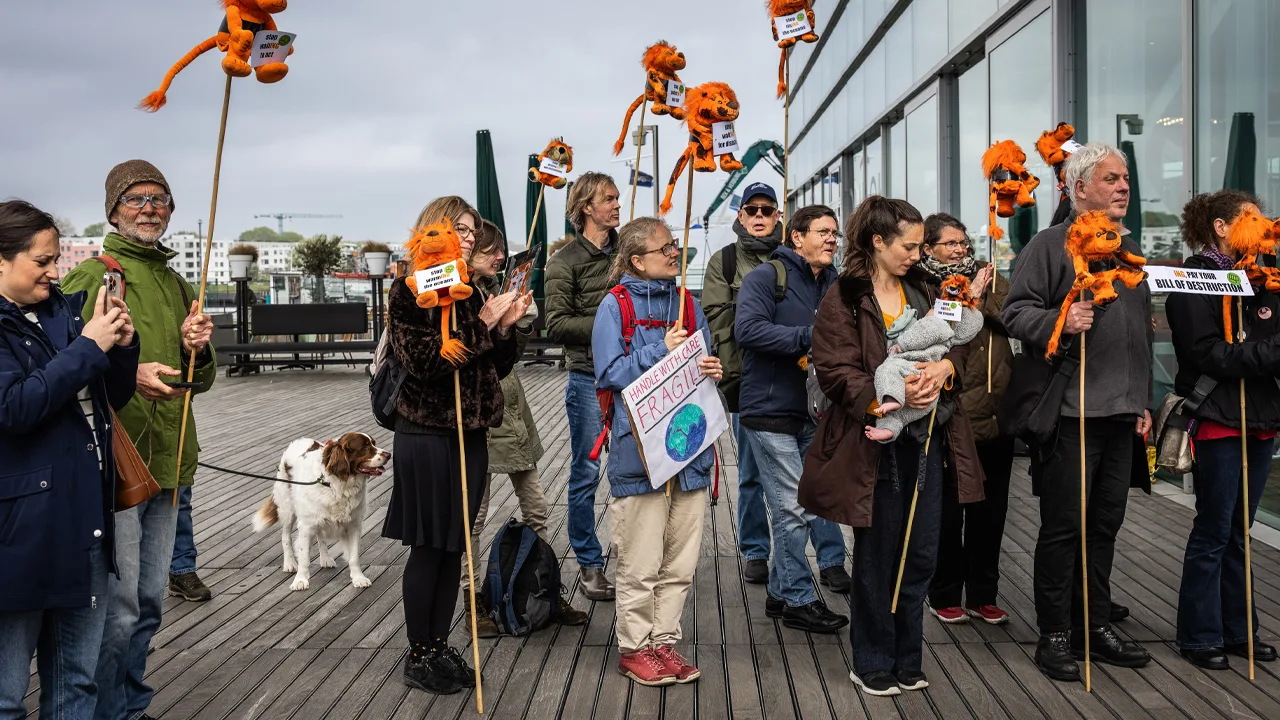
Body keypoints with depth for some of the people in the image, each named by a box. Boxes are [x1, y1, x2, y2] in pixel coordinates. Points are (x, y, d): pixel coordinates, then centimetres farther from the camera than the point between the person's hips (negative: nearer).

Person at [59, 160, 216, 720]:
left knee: (149, 602, 15)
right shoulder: (90, 276, -4)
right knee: (119, 607, -7)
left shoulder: (178, 286, 18)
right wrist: (128, 373, -26)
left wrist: (195, 350, 0)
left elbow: (200, 381, 22)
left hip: (167, 464, 7)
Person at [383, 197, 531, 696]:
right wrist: (482, 324, -18)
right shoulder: (408, 291, -7)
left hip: (470, 434, 7)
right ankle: (418, 657, 10)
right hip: (427, 434, -6)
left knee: (455, 546, 10)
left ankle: (440, 647, 20)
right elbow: (425, 362, -19)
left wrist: (506, 327, -2)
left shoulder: (469, 294, 12)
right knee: (428, 547, 0)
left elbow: (496, 369, 14)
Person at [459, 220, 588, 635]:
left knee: (536, 508, 11)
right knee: (474, 512, 2)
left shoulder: (492, 288, 13)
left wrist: (523, 322, -1)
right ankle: (472, 600, 13)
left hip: (511, 408, 8)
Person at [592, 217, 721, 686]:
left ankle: (664, 640, 23)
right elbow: (610, 374, -10)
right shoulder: (615, 306, -4)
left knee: (680, 562, 11)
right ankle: (634, 647, 16)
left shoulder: (687, 305, 13)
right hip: (640, 450, -5)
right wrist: (661, 351, -15)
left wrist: (713, 371, -3)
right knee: (641, 564, 1)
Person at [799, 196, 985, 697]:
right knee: (877, 555, 4)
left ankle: (907, 661, 24)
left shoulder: (923, 290, 11)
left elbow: (956, 344, 12)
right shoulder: (844, 300, -7)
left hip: (927, 435, 6)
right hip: (877, 440, -6)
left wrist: (945, 367, -11)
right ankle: (873, 665, 19)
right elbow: (836, 372, -13)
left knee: (921, 555, 10)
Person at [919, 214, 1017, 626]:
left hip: (996, 411, 4)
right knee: (949, 508, 5)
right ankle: (945, 596, 18)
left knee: (991, 507, 11)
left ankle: (982, 595, 22)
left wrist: (980, 299, -12)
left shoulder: (987, 276, 12)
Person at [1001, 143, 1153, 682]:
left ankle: (1095, 626, 23)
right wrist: (1060, 321, -28)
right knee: (1063, 525, -1)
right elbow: (1016, 312, -10)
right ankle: (1055, 634, 9)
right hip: (1070, 411, -7)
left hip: (1121, 414, 7)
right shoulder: (1049, 246, -4)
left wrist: (1143, 402, 19)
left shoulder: (1130, 250, 18)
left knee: (1105, 524, 12)